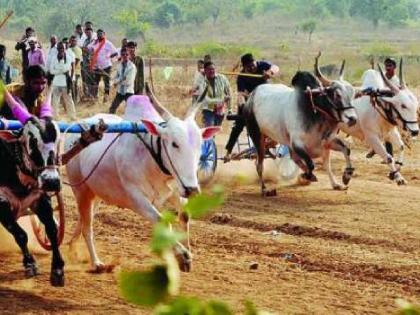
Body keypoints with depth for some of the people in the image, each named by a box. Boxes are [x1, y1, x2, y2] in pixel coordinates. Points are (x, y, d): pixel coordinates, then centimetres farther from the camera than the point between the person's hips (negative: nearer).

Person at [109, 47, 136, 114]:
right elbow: (115, 79, 8)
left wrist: (118, 81, -10)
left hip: (128, 91, -6)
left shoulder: (132, 67, -10)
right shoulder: (120, 66, 8)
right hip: (120, 91, 6)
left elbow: (129, 81, -17)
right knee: (112, 108, 10)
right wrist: (121, 79, -13)